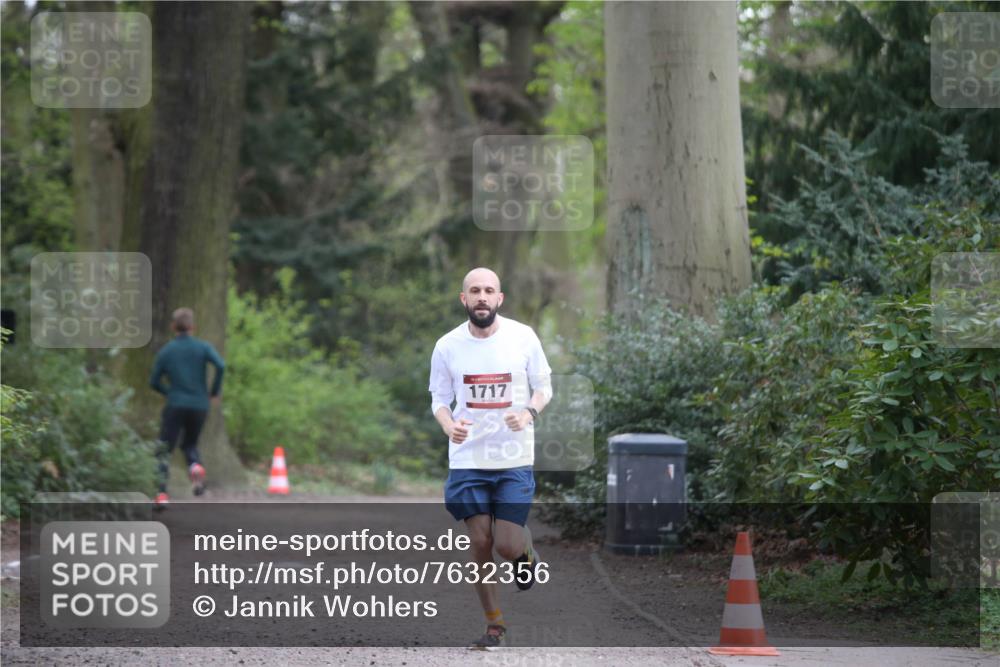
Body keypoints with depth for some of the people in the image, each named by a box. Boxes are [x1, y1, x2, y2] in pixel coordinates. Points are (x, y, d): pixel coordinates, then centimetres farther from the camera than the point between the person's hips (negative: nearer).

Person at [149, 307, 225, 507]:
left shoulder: (165, 351, 4)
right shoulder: (203, 347, 2)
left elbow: (154, 382, 4)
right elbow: (220, 365, -14)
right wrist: (215, 392, -2)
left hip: (175, 406, -2)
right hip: (199, 406, 2)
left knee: (164, 451, 1)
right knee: (190, 444, 22)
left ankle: (162, 494, -14)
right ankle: (196, 466, -11)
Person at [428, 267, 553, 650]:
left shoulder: (523, 337, -5)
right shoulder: (447, 346, -3)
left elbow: (544, 386, 5)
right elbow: (439, 398, 6)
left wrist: (529, 412, -16)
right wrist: (449, 425, -16)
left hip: (514, 459, -1)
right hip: (467, 459, 1)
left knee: (507, 546, -8)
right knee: (480, 543, 0)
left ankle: (526, 552, 31)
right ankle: (494, 626, 15)